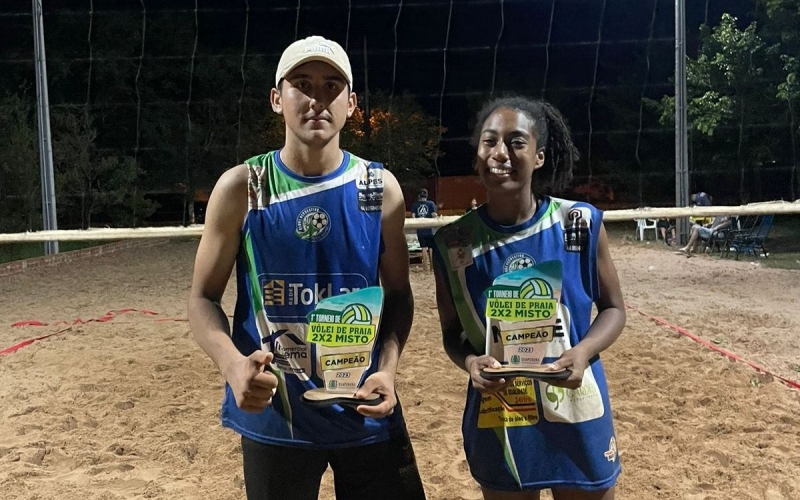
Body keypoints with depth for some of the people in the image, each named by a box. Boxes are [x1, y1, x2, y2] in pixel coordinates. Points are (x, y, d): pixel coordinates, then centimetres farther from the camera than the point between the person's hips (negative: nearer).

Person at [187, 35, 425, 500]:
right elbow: (204, 298, -1)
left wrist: (387, 369, -10)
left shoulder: (381, 188, -2)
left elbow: (398, 293, 6)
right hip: (274, 414, -1)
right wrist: (234, 365, -20)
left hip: (366, 413, 1)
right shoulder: (240, 188, -6)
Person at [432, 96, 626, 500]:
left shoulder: (581, 223, -9)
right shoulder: (453, 243, -8)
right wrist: (470, 362, -18)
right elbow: (452, 333, 3)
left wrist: (584, 352, -18)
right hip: (499, 424, 0)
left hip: (578, 420, 0)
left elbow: (613, 308, 2)